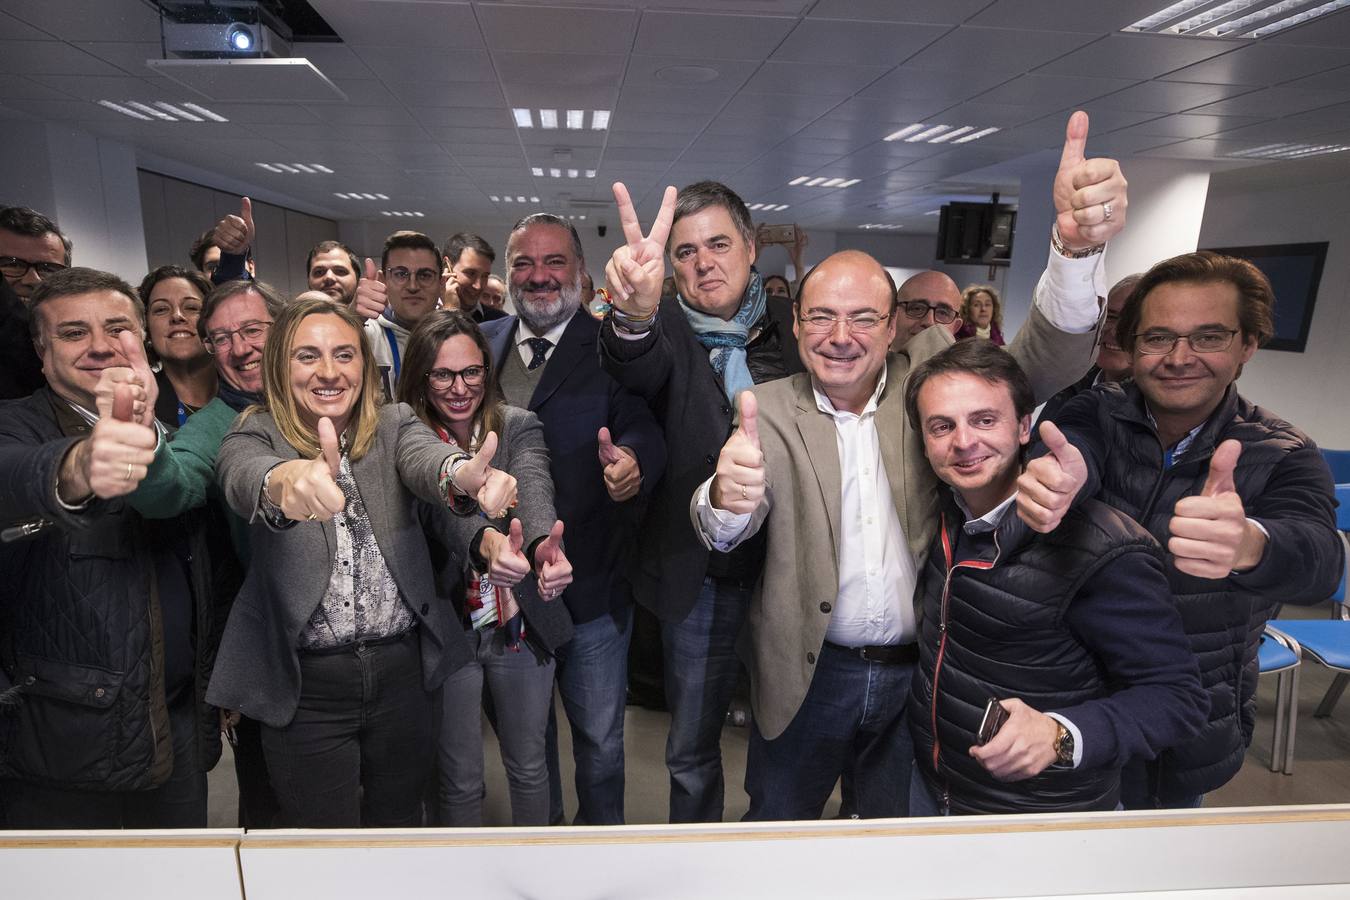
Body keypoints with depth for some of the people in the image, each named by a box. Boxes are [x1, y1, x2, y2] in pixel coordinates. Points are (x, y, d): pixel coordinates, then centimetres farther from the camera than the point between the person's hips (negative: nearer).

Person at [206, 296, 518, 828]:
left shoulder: (394, 425, 1)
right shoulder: (257, 435, -4)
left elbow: (423, 456, -22)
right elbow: (241, 475, -27)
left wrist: (461, 473, -47)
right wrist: (285, 481, -52)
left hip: (402, 670, 2)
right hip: (305, 688, -1)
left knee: (399, 825, 20)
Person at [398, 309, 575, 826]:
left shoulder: (519, 427, -5)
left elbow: (534, 491, -25)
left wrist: (545, 545, -48)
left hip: (522, 624, 1)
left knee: (528, 766, 18)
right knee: (459, 778, 15)